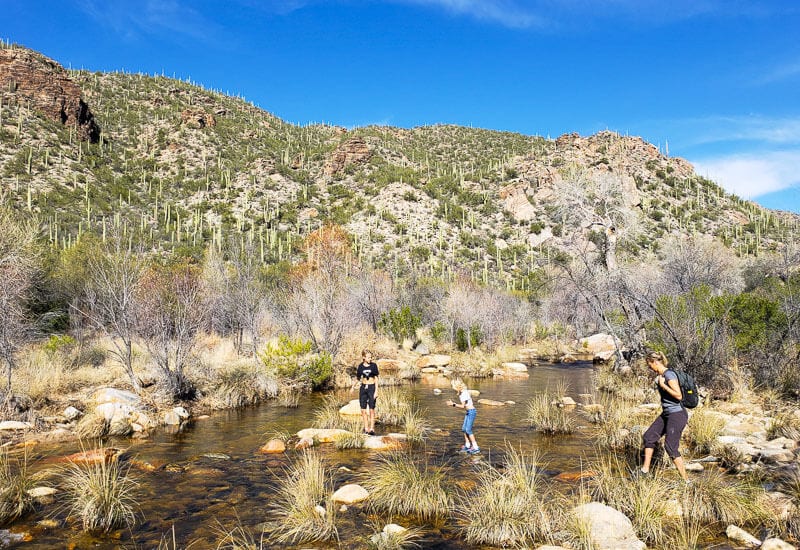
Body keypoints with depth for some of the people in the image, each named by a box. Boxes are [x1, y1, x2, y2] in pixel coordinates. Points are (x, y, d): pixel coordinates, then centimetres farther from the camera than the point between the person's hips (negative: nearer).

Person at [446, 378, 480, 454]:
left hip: (471, 412, -10)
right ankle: (467, 446, 22)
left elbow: (463, 406, -19)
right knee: (464, 429, 11)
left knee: (468, 430, -10)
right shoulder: (461, 392, 7)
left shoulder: (465, 393, -21)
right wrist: (453, 402, 9)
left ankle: (476, 448, -6)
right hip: (468, 412, 10)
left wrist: (453, 404, -17)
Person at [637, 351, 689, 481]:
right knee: (648, 436, 12)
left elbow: (679, 396, -24)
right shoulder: (661, 375, 8)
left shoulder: (669, 375, -20)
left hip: (677, 415, -10)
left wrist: (662, 385, -21)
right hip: (666, 413, 10)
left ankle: (685, 480, 4)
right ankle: (645, 470, 22)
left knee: (670, 447, -7)